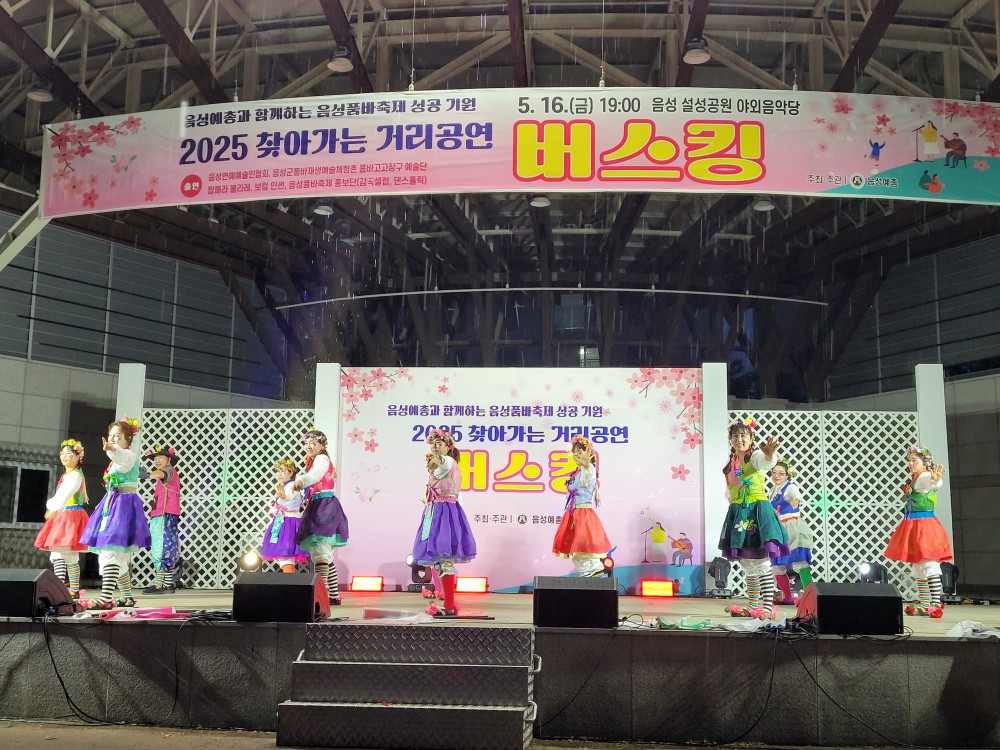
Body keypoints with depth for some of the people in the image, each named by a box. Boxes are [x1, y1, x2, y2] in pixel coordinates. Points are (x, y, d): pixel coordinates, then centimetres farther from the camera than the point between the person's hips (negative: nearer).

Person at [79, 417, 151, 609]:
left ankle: (106, 598, -25)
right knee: (120, 556, 14)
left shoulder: (129, 455, -10)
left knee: (110, 553, -19)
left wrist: (112, 449, -55)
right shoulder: (116, 459, 20)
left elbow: (122, 458, -35)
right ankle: (128, 597, 22)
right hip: (111, 503, 10)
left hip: (124, 505, -10)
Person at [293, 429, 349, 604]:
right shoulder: (313, 462, 24)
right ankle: (334, 595, 18)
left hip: (323, 507, -10)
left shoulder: (321, 459, -6)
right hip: (317, 507, 10)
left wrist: (301, 480, -46)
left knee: (319, 550, -18)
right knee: (325, 554, 13)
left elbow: (316, 473, -28)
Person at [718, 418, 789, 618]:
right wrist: (732, 499, 9)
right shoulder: (731, 463, 12)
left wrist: (770, 454, -56)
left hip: (757, 511, -8)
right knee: (747, 564, 13)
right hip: (738, 514, 8)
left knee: (761, 562, -7)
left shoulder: (755, 456, -9)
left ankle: (768, 607, -3)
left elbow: (767, 461, -36)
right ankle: (753, 606, 20)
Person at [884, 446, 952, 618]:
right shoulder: (913, 480, 16)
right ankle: (924, 605, 19)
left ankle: (936, 604, -11)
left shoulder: (925, 476, -13)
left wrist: (936, 480, -57)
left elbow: (934, 483, -38)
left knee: (929, 565, -11)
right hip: (913, 526, 10)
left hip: (924, 525, -10)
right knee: (917, 567, 13)